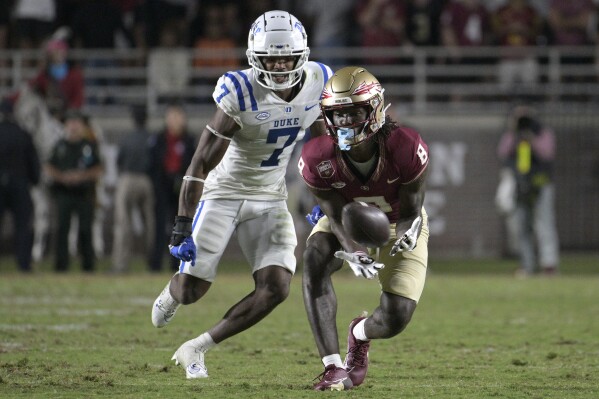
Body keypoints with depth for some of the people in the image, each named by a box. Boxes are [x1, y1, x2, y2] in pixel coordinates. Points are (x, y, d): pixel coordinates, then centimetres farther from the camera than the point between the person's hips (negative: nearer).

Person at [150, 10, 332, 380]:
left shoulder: (319, 82, -11)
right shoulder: (240, 93, -27)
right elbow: (201, 164, -23)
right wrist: (182, 229, -25)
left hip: (270, 200, 4)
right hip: (223, 193, -4)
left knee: (276, 289, -12)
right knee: (191, 290, 0)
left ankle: (196, 349, 4)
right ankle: (170, 295, 40)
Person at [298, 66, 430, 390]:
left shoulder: (406, 148, -34)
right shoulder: (317, 159, -30)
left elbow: (410, 212, -24)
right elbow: (337, 217, -25)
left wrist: (408, 234, -49)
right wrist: (353, 253, -46)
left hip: (397, 225, 0)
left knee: (394, 320, -11)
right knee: (315, 260, -34)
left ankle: (361, 334, 32)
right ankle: (333, 368, -31)